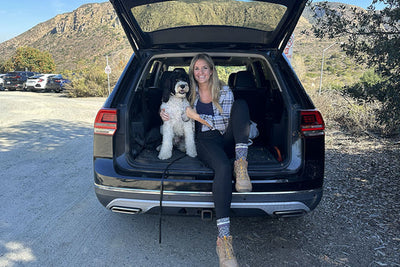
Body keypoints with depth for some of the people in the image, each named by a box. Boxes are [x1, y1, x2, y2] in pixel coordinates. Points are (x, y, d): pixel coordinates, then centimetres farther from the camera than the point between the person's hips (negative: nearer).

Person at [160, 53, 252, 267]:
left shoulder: (224, 91, 8)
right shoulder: (191, 93, 13)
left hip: (227, 141, 2)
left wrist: (197, 116, -12)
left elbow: (225, 123, -3)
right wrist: (164, 113, 4)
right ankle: (223, 238, -44)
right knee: (223, 167, -38)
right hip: (205, 143, -1)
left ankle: (241, 163, -35)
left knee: (240, 104, -23)